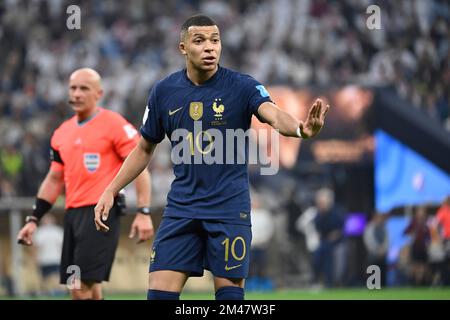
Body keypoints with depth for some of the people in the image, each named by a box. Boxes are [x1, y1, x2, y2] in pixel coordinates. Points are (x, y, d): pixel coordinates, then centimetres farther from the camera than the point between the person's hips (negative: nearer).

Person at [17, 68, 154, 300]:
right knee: (87, 289, 6)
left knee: (81, 286, -16)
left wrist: (143, 213, -14)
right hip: (73, 213, 7)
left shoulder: (114, 125, -4)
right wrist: (34, 219, 16)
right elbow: (54, 180, 23)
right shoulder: (62, 133, 16)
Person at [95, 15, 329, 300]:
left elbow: (274, 115, -28)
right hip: (181, 208, 3)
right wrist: (111, 191, 10)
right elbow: (144, 150, 15)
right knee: (160, 292, -3)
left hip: (230, 207, -3)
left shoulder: (241, 86, -8)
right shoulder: (164, 92, 2)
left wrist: (301, 128, -51)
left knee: (229, 291, 0)